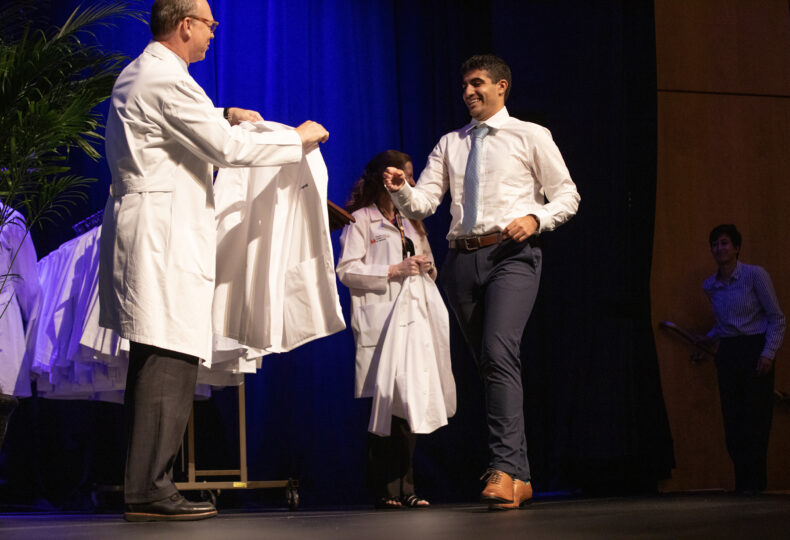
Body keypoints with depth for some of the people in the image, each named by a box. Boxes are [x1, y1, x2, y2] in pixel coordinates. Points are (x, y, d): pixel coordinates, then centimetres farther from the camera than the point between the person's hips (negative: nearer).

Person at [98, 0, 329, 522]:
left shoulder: (137, 75, 19)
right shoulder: (167, 82, -13)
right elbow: (228, 149, -14)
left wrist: (225, 116, 28)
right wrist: (298, 137, -2)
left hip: (147, 234, 11)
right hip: (163, 237, -11)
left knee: (153, 366, 11)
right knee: (170, 364, -11)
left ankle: (146, 485, 14)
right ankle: (150, 491, -11)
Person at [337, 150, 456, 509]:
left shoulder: (412, 222, 25)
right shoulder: (361, 220, 3)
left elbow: (429, 267, 29)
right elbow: (347, 271, -7)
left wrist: (425, 266, 5)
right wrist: (393, 271, -12)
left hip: (414, 319, 7)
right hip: (381, 322, -6)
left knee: (410, 401, 2)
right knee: (385, 404, -10)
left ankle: (404, 488, 6)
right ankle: (384, 490, -4)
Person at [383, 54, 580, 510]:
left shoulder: (531, 136, 8)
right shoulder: (450, 144, 19)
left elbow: (567, 195, 7)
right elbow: (423, 204, 9)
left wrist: (535, 219, -11)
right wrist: (401, 190, -13)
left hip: (512, 254, -5)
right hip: (463, 259, 5)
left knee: (500, 353, -25)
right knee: (490, 365, 7)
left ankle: (504, 468, -28)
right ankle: (521, 479, 14)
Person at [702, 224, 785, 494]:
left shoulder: (755, 275, -8)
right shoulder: (710, 286, 8)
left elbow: (776, 318, -6)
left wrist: (768, 353, -14)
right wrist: (708, 339, 15)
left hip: (755, 349, -5)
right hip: (727, 353, 5)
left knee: (755, 416, -6)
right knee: (732, 418, 2)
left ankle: (754, 482, 1)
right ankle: (742, 480, 9)